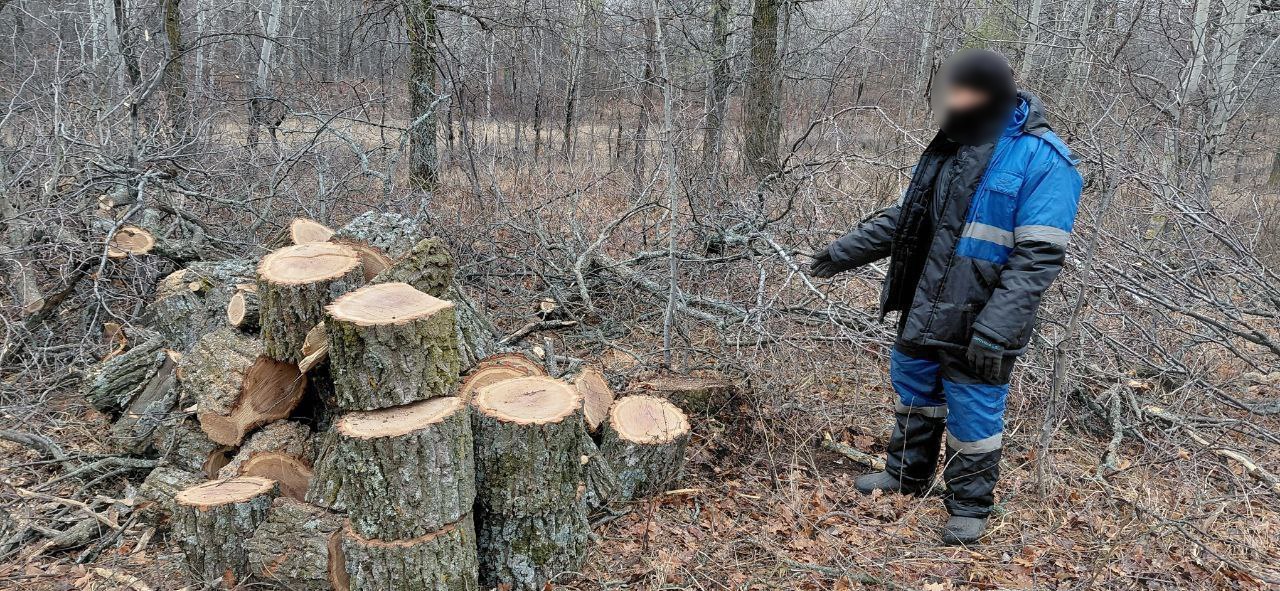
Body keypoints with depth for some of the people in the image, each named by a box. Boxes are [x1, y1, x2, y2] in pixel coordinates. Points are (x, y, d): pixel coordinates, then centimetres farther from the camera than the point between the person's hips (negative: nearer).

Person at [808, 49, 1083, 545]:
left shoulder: (1042, 161, -17)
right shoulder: (952, 143, 7)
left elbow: (1037, 259, -22)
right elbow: (904, 215, 17)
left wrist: (994, 333, -27)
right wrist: (847, 250, 17)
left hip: (976, 325, -7)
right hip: (923, 312, 7)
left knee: (972, 415, 7)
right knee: (915, 392, 21)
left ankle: (969, 505, 28)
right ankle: (907, 474, 42)